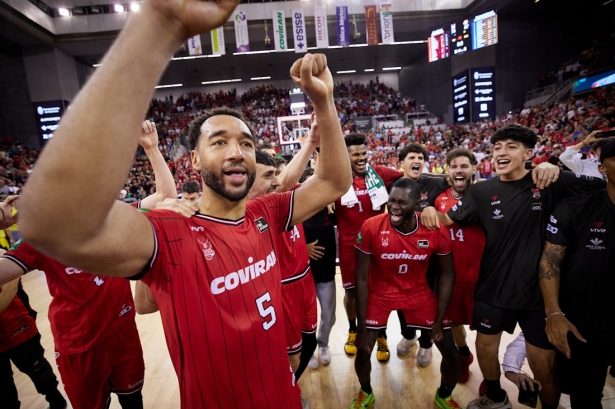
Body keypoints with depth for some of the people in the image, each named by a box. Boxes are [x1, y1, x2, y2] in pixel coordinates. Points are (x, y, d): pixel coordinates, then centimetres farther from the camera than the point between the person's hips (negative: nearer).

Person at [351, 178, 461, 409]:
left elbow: (447, 273, -4)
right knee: (363, 351, -2)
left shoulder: (436, 231, -20)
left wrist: (439, 319, -7)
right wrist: (361, 325, -13)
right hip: (380, 293, -1)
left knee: (451, 353, 5)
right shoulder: (371, 228, -26)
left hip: (418, 293, 2)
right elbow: (361, 278, -16)